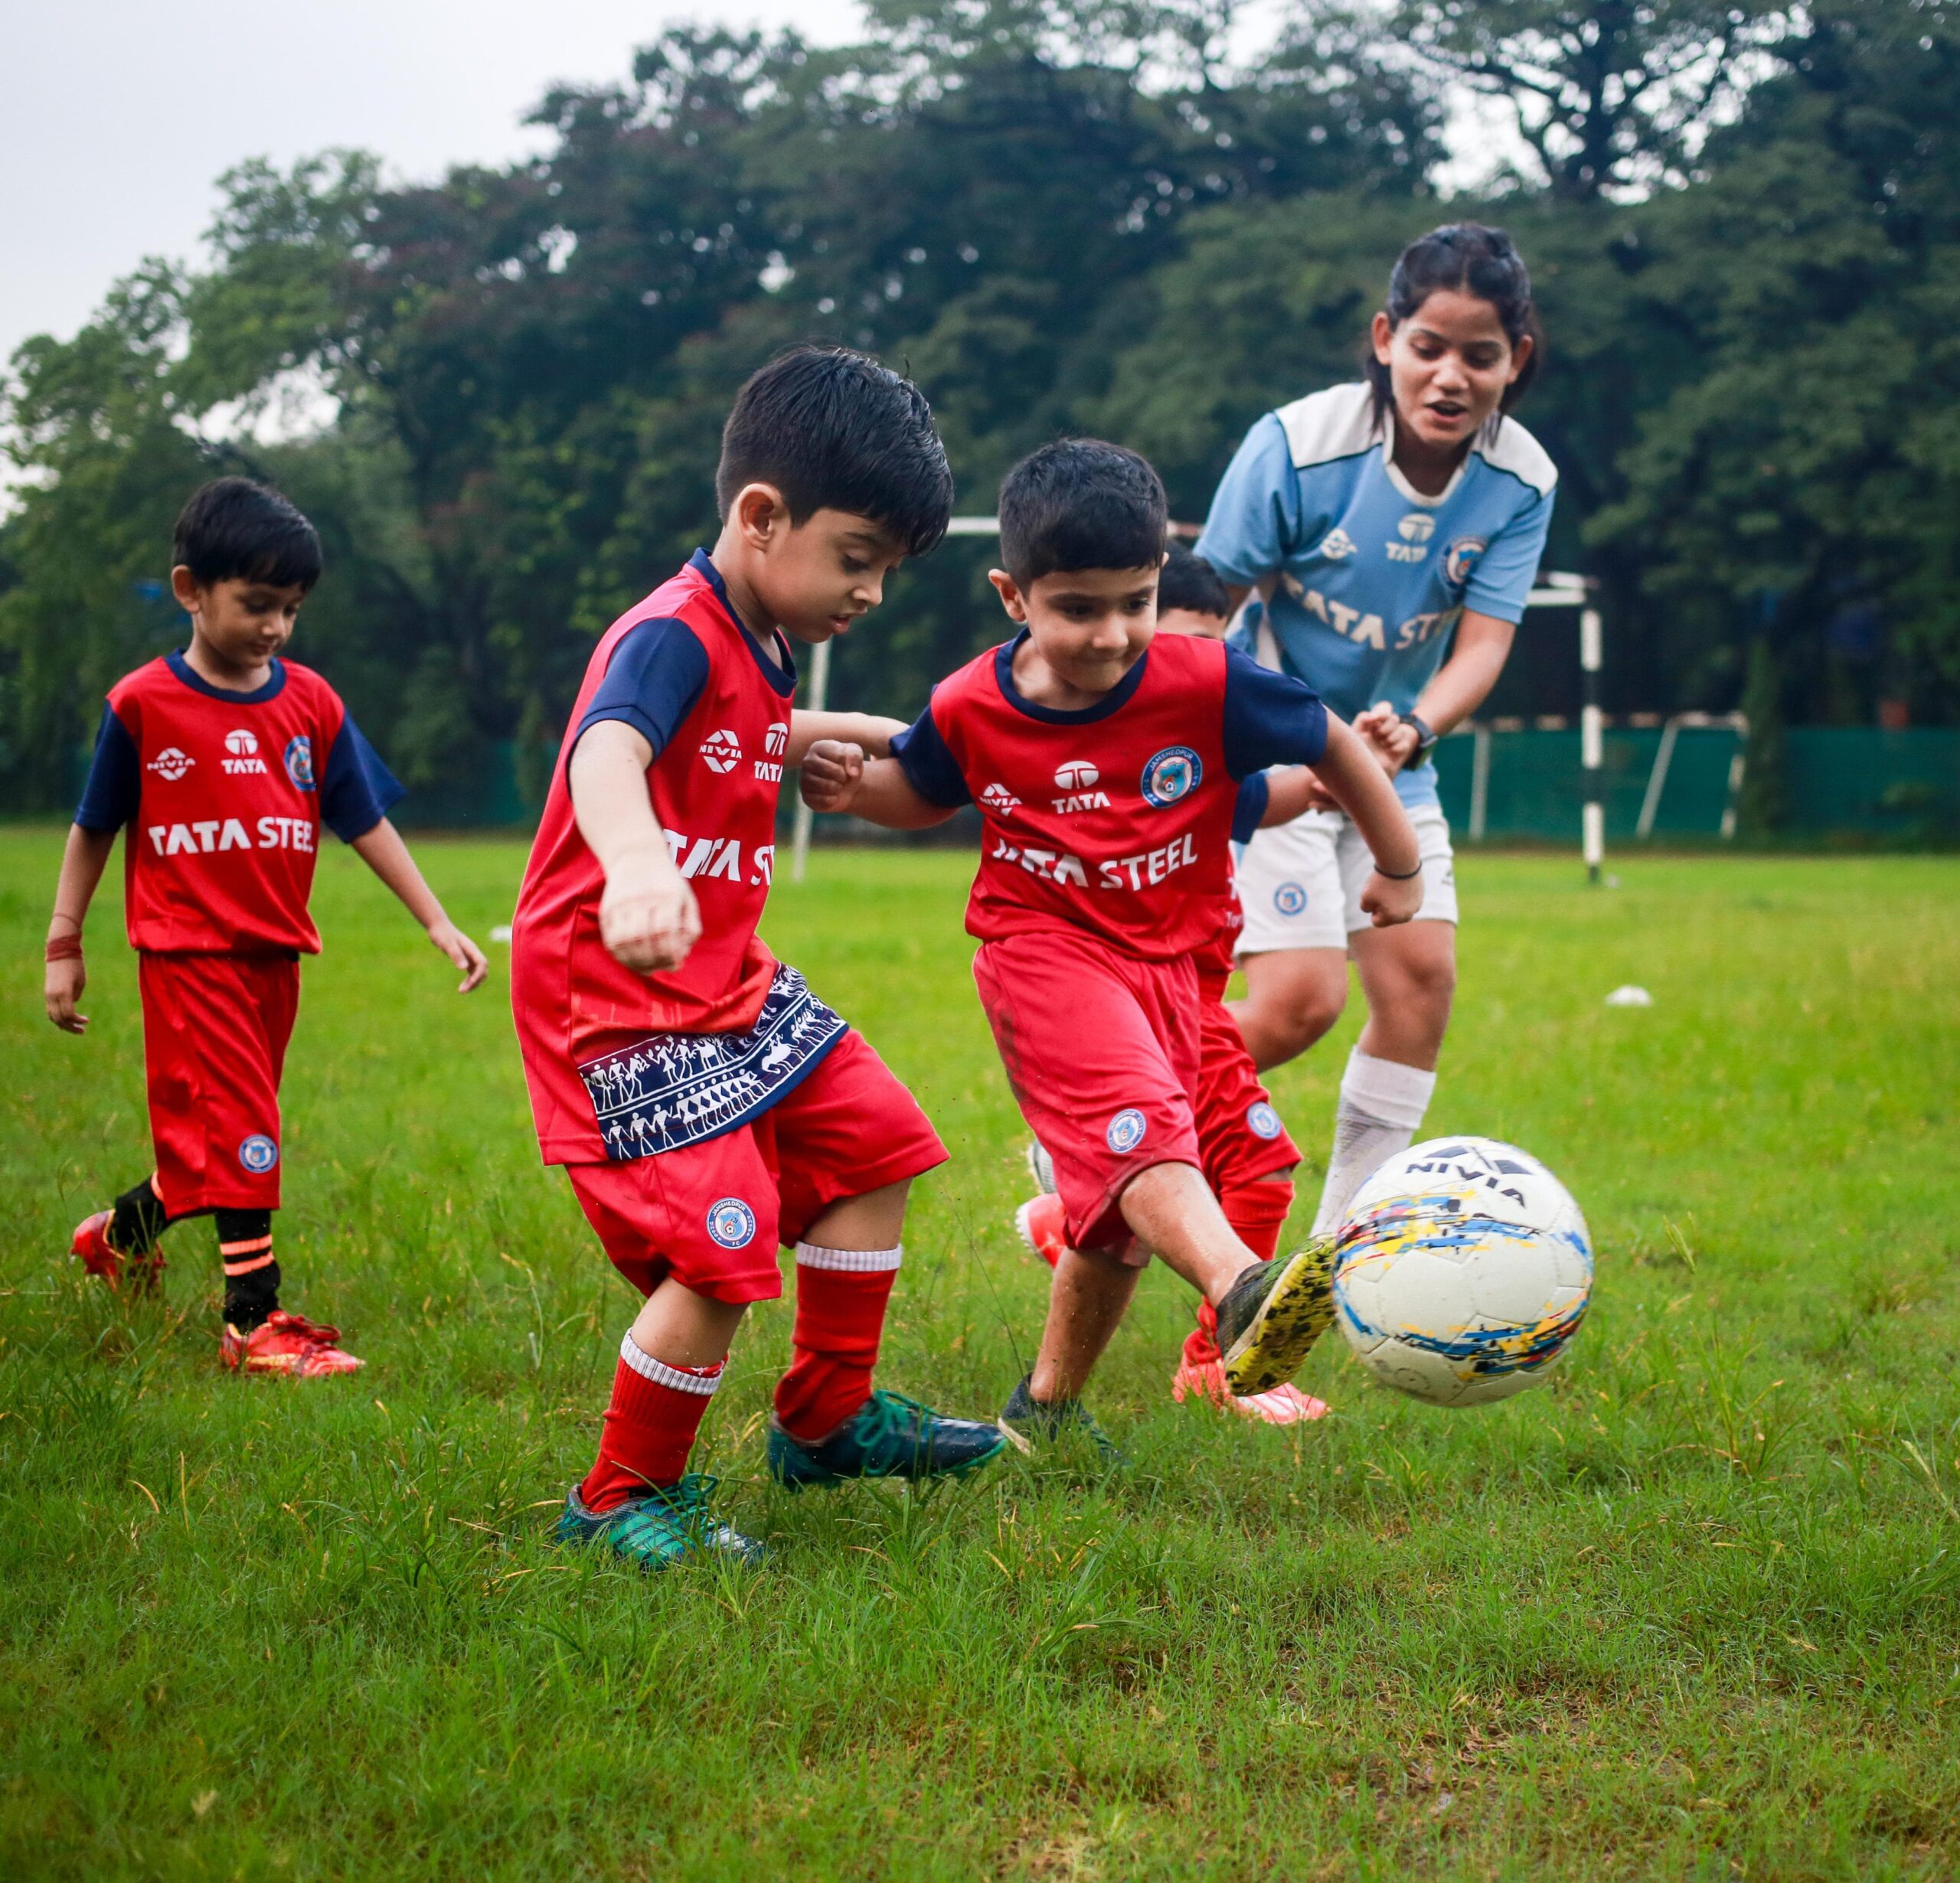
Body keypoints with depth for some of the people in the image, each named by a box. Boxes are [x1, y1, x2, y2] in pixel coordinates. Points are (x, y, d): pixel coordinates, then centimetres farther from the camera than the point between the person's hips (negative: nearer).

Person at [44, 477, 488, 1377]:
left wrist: (437, 922, 2)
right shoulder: (143, 704, -7)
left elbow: (365, 821, 7)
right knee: (237, 1132, -9)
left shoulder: (311, 703, 3)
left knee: (219, 1138, 15)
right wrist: (63, 945, 2)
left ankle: (120, 1234, 39)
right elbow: (94, 828, 2)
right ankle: (254, 1322, -4)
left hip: (275, 953, 5)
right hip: (187, 951, -5)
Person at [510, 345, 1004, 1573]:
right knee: (723, 1252, -17)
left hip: (729, 983, 10)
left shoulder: (764, 655, 9)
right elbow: (609, 750, -44)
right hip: (615, 1000, -10)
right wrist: (637, 860, -63)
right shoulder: (671, 637, -21)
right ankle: (624, 1501, 4)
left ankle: (829, 1421, 31)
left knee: (872, 1144, 15)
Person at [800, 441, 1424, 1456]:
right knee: (1136, 1122, -32)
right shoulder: (971, 708, -7)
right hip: (1042, 948, -3)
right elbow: (922, 797, 15)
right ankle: (1243, 1291, -56)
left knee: (1119, 1216, 12)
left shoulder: (1209, 686, -13)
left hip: (1166, 959, 3)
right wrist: (851, 785, -7)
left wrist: (1400, 867, 12)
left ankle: (1047, 1405, 32)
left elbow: (1334, 746, 2)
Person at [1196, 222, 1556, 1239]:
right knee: (1299, 999, -16)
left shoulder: (1521, 481, -10)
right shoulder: (1297, 445, -22)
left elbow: (1481, 644, -16)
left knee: (1420, 975, -4)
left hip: (1392, 765, 5)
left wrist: (1412, 729, -37)